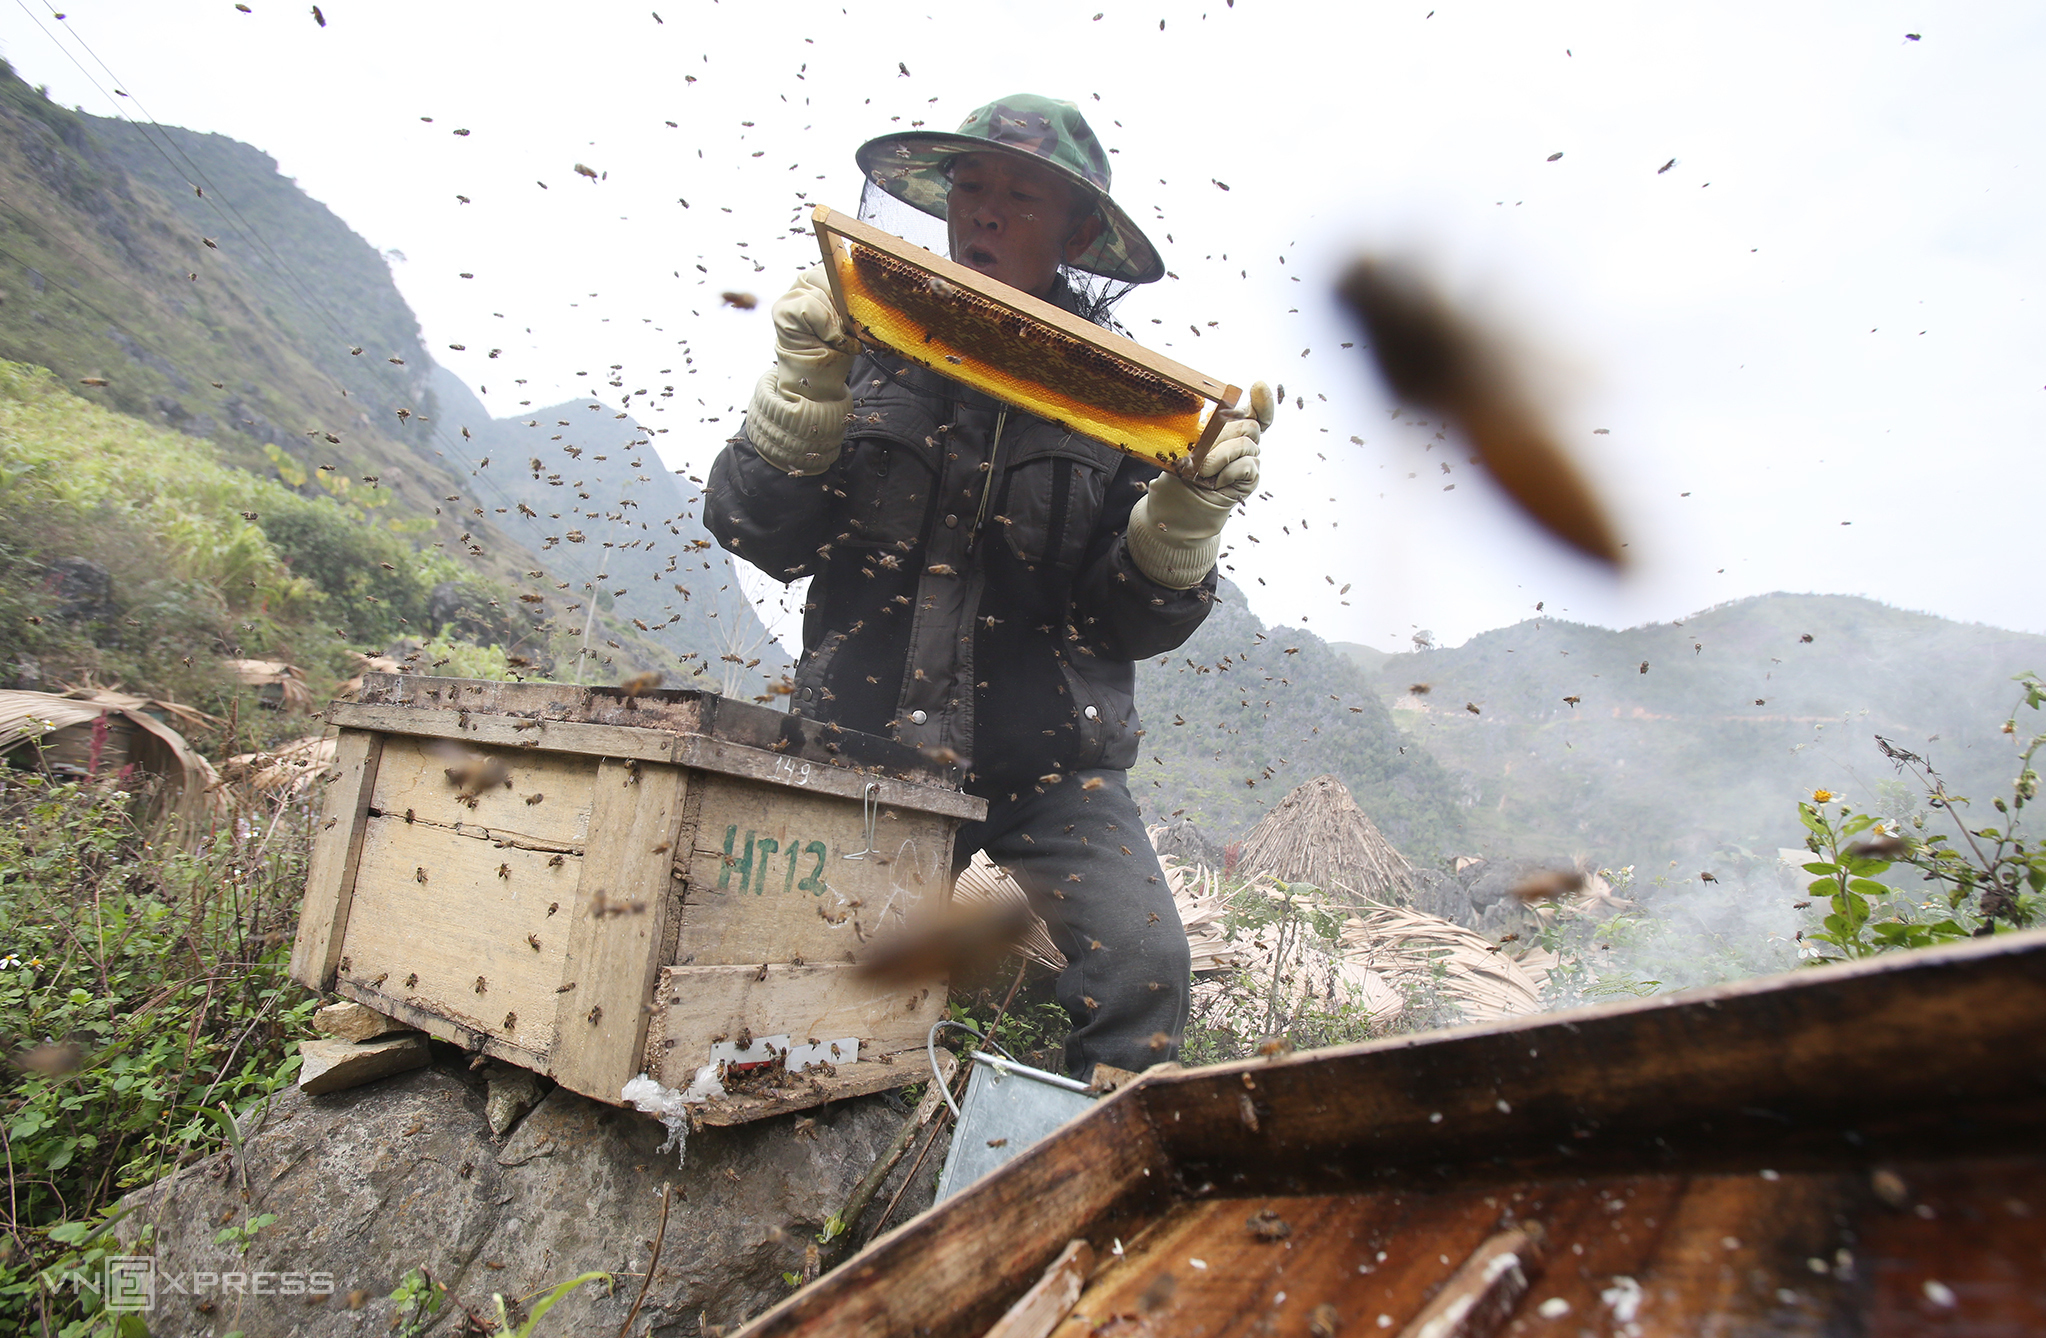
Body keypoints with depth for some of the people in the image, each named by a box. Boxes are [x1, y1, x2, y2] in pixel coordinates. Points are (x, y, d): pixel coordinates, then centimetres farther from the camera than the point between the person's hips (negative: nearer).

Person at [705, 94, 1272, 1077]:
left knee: (1140, 966, -17)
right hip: (862, 747, 1)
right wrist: (804, 384, -11)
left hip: (1049, 759, 0)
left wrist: (1191, 510, -16)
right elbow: (759, 536, 1)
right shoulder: (870, 344, 6)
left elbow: (1142, 623, 1)